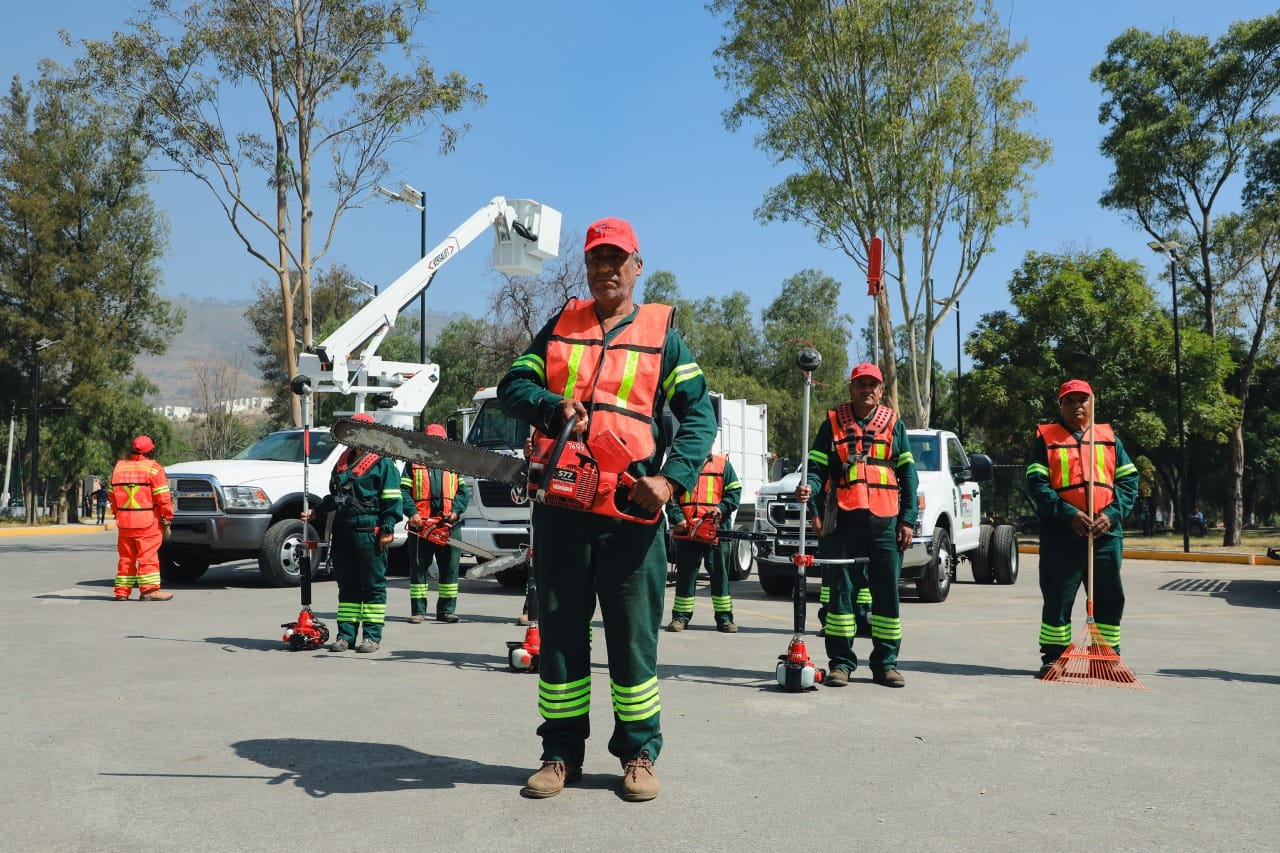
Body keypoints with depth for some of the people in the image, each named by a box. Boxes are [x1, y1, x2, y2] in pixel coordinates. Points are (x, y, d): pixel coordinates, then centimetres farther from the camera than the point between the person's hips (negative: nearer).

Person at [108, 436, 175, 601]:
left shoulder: (118, 468, 12)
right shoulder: (153, 469, -8)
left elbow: (111, 495, 15)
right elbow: (163, 496, -12)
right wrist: (167, 517, -5)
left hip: (124, 522, 6)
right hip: (147, 522, -5)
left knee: (126, 556, 12)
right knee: (148, 555, -4)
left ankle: (122, 591, 12)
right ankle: (149, 589, -8)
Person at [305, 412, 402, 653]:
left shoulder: (382, 463, -3)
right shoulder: (343, 462, 19)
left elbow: (392, 500, -8)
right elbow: (334, 496, 29)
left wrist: (387, 530, -14)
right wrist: (316, 512, 18)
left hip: (369, 533, -7)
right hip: (342, 532, 7)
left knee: (373, 586, -1)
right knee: (346, 585, 10)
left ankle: (372, 636, 3)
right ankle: (345, 634, 15)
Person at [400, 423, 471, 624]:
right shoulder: (414, 464, 9)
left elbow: (463, 492, 11)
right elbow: (403, 491, 1)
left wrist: (456, 510, -6)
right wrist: (412, 512, -13)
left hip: (448, 524, 2)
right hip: (420, 524, -1)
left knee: (450, 568, 1)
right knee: (418, 568, 2)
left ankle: (446, 610, 8)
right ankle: (418, 610, 9)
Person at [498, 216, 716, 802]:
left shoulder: (661, 336, 7)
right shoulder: (560, 326, 14)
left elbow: (699, 413, 0)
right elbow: (512, 386, 7)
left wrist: (672, 478, -16)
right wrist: (555, 407, -15)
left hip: (632, 510, -2)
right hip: (561, 503, 2)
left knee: (633, 634, 2)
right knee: (560, 630, 7)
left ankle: (639, 754, 14)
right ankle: (562, 753, 17)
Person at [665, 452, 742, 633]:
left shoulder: (722, 463, 9)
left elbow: (734, 491, 6)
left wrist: (722, 508, -11)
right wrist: (677, 518, -9)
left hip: (716, 528, 0)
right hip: (686, 529, 1)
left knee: (719, 572, 2)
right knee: (685, 573, 5)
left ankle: (724, 617, 7)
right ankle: (681, 616, 11)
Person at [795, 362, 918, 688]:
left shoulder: (894, 425, 14)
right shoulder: (833, 423, 11)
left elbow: (908, 475, 12)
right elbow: (818, 468, 9)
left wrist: (908, 520, 3)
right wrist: (809, 486, -14)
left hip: (885, 521, 1)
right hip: (844, 519, -1)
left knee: (887, 593, 2)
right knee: (841, 591, -1)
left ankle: (886, 664, 11)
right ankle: (840, 662, 6)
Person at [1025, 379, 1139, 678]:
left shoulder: (1110, 438, 15)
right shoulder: (1046, 439, 5)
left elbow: (1129, 480, 9)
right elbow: (1036, 484, -4)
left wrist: (1112, 514, -8)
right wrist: (1069, 515, -15)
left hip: (1106, 533, 3)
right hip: (1060, 534, -3)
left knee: (1110, 598, 7)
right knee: (1057, 598, 0)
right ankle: (1053, 659, 10)